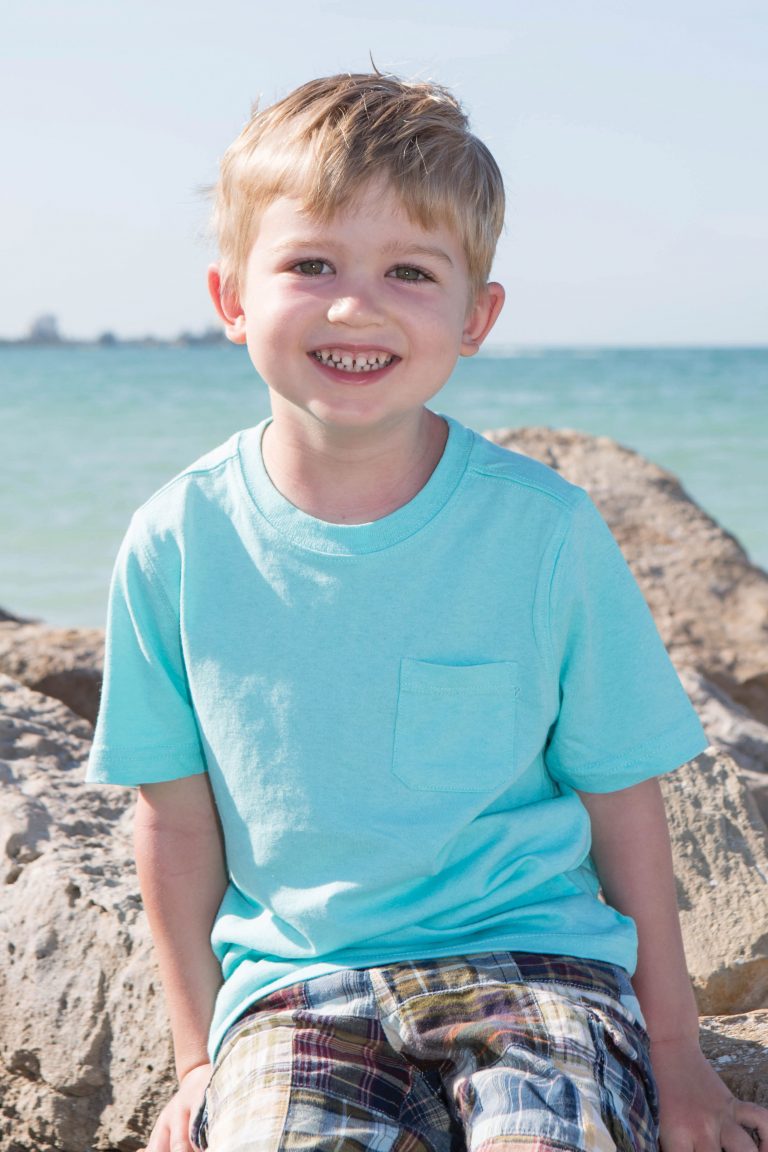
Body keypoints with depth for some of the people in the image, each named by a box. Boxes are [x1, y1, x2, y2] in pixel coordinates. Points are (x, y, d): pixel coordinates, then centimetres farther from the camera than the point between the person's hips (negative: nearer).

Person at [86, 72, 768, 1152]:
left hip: (530, 955, 0)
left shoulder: (545, 530, -7)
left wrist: (673, 1051, 5)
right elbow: (177, 819, 6)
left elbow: (623, 801, 2)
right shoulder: (179, 543, -4)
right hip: (291, 978, 0)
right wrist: (199, 1055, 7)